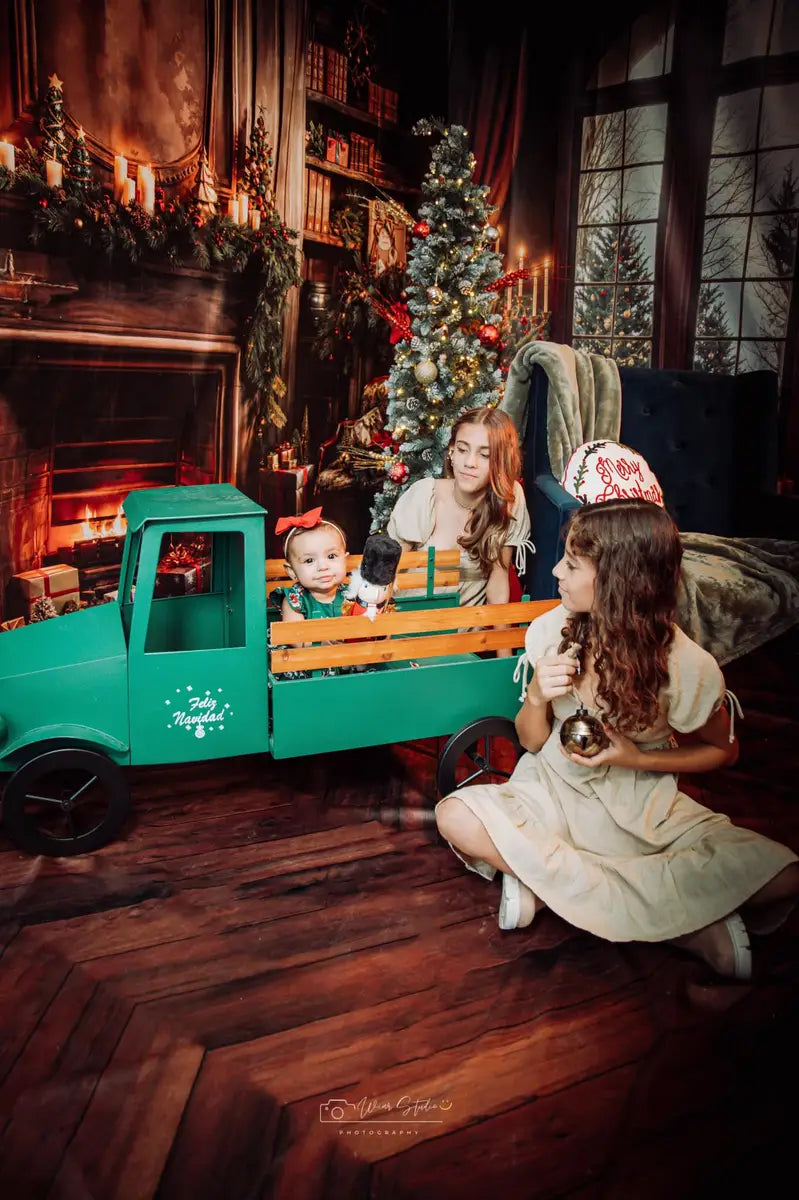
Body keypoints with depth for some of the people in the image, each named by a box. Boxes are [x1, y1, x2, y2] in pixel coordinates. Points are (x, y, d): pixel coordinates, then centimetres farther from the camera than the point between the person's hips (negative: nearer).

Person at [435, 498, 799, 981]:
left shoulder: (687, 666, -18)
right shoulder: (551, 631, -10)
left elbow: (723, 750, 1)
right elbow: (533, 742, 0)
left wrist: (637, 760, -15)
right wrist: (537, 697, -23)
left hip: (642, 807, -2)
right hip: (555, 793, 2)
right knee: (456, 816, -29)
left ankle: (546, 880, -20)